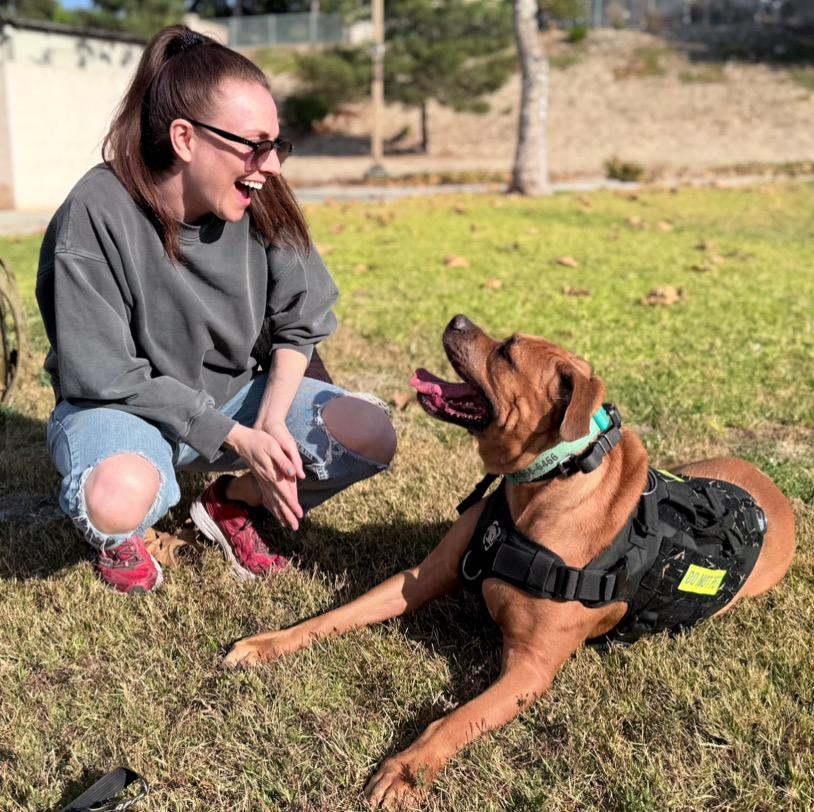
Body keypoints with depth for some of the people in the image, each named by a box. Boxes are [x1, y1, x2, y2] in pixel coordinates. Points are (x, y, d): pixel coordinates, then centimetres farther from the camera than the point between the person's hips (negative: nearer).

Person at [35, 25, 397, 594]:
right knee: (120, 495, -38)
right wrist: (237, 438, -23)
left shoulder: (261, 204, -14)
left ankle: (233, 504, 9)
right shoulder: (95, 218, -25)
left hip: (234, 393, 4)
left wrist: (271, 423, -17)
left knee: (372, 435, -15)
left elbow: (300, 323, -2)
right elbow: (109, 377, -21)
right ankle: (120, 536, 2)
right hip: (121, 405, -4)